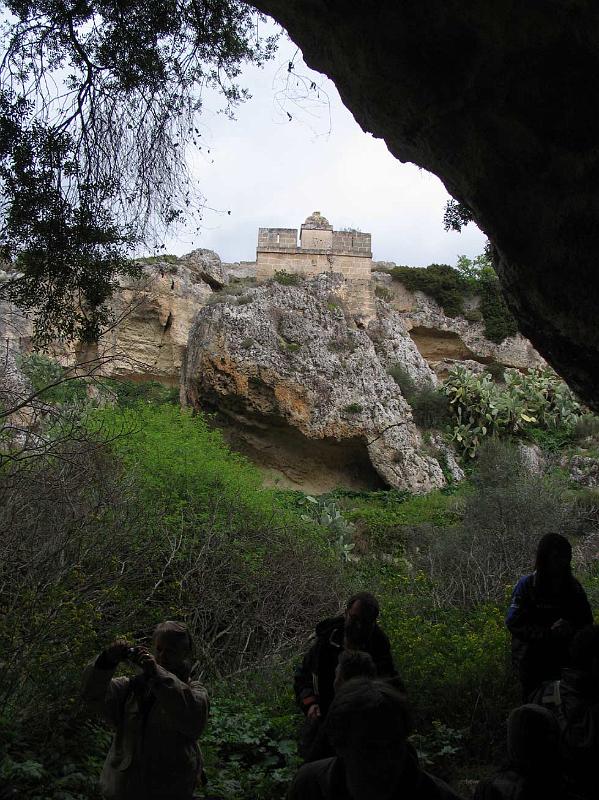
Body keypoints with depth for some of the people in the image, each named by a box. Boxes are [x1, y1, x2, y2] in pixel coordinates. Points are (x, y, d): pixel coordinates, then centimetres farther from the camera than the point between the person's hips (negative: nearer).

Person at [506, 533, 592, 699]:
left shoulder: (573, 586, 4)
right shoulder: (527, 584, -8)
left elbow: (586, 621, 9)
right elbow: (514, 623, -14)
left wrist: (572, 628, -13)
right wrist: (549, 631, -23)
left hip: (566, 659, 3)